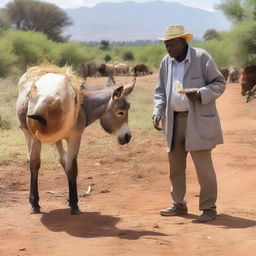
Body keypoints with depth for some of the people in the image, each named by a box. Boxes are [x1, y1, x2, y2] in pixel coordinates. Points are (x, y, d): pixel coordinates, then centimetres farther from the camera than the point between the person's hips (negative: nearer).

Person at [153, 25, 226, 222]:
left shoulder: (202, 57, -7)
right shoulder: (166, 62, 10)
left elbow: (220, 83, -5)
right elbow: (160, 91, 16)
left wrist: (200, 94, -21)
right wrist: (158, 112, 0)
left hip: (198, 121, -6)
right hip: (174, 121, 6)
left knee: (203, 165, -4)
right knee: (175, 165, 12)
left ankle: (209, 208, 6)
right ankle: (179, 204, 26)